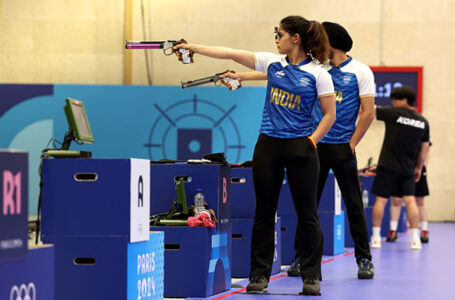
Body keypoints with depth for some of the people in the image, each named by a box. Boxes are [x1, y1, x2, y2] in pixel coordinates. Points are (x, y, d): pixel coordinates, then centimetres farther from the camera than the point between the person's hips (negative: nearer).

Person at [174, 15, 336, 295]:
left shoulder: (318, 73, -5)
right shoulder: (273, 62, 7)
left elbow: (330, 115, -2)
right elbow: (232, 53, 6)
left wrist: (312, 141, -13)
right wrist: (193, 48, 3)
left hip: (299, 146, -4)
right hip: (268, 144, 4)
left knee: (307, 213, 0)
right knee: (264, 212, 5)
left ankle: (311, 277, 7)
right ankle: (259, 275, 11)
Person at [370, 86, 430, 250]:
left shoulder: (394, 113, -8)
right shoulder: (423, 121, 7)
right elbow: (425, 148, 12)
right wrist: (419, 167, 21)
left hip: (388, 166, -4)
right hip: (408, 168, 4)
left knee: (381, 199, 3)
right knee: (410, 200, 3)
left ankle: (376, 238, 5)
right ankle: (415, 239, -2)